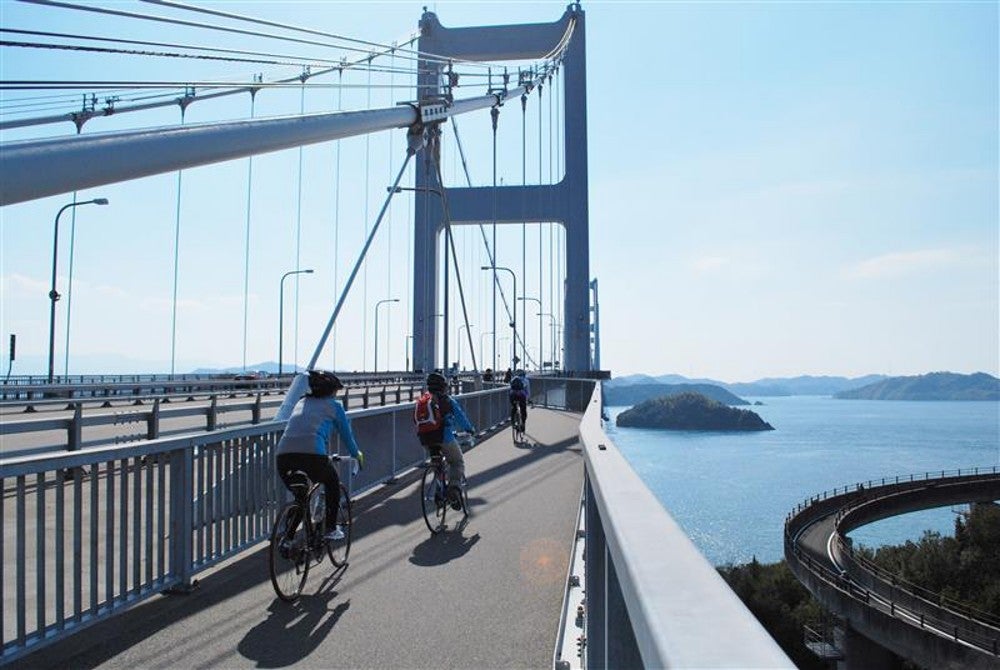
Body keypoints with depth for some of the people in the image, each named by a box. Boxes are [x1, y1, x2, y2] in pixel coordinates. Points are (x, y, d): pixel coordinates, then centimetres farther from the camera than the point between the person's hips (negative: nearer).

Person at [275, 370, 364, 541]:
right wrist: (356, 454, 44)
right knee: (332, 482, 28)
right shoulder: (334, 405, 15)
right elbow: (346, 434, 24)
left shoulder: (301, 402, 29)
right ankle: (331, 529, 27)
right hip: (312, 455, -4)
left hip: (283, 457, 4)